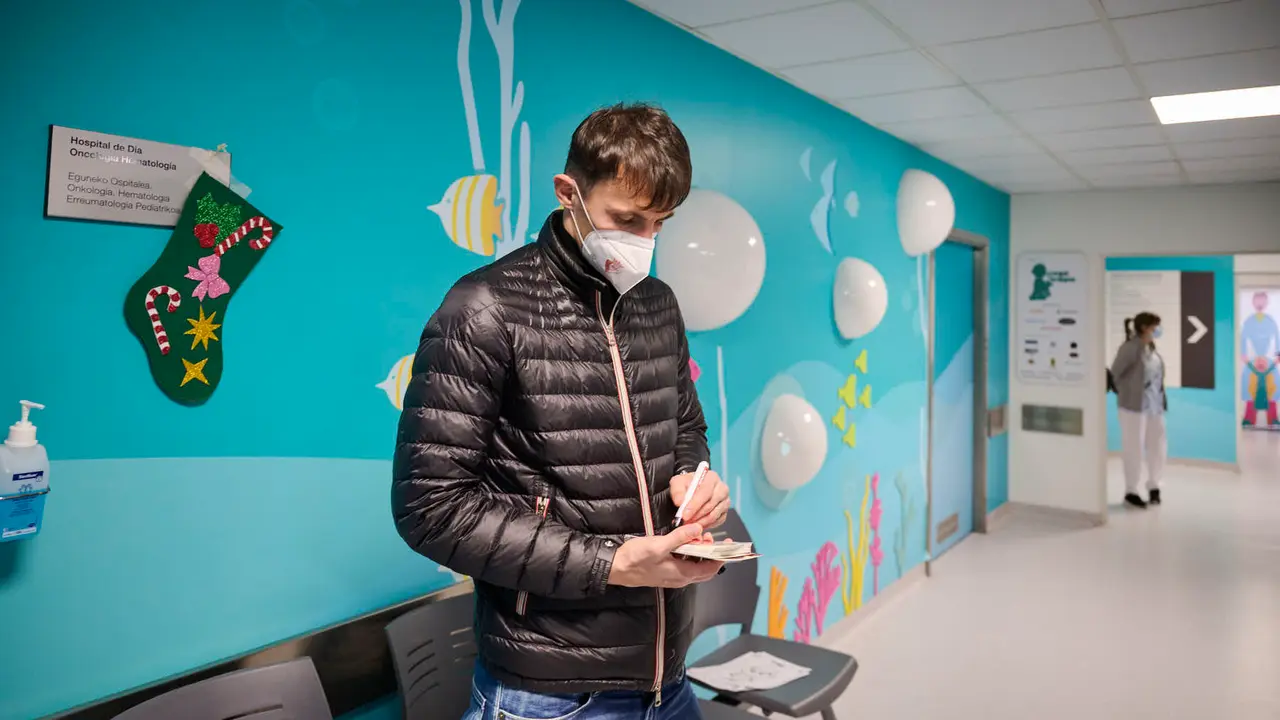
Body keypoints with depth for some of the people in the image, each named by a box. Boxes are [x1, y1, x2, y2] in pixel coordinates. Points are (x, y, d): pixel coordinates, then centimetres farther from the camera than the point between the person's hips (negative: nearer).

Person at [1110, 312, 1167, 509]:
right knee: (1134, 449, 0)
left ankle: (1153, 486, 29)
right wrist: (1126, 393, -1)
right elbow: (1114, 373, -10)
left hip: (1155, 406, 7)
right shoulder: (1130, 347, -14)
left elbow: (1156, 374, 17)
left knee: (1158, 446, 12)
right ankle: (1130, 491, 12)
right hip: (1134, 406, -7)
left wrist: (1160, 398, 10)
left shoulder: (1152, 348, 9)